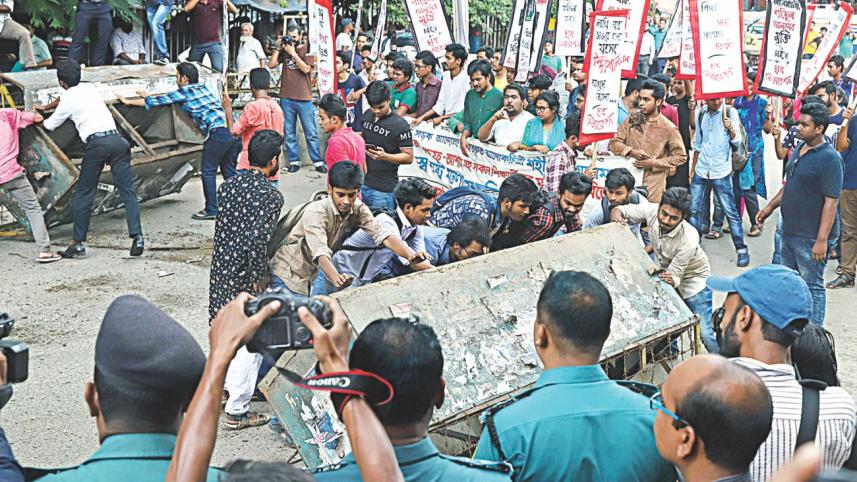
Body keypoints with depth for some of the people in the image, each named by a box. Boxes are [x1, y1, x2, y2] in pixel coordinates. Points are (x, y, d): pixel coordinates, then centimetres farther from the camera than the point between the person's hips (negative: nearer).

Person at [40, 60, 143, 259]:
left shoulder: (67, 102, 5)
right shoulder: (90, 88, 20)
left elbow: (50, 125, 24)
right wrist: (44, 107, 56)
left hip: (96, 144, -4)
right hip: (117, 140, 4)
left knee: (83, 194, 8)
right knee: (127, 191, 0)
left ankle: (77, 243, 11)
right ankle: (137, 237, -12)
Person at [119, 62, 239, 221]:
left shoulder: (185, 92, 1)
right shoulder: (201, 87, 24)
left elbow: (159, 101, 8)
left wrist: (129, 101, 18)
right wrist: (151, 96, 44)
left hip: (217, 133, -8)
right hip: (233, 130, 8)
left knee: (208, 172, 3)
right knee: (229, 171, 16)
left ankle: (211, 210, 6)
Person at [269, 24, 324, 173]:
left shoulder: (307, 49, 1)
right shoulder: (284, 50, 11)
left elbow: (306, 68, -13)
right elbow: (271, 65, 4)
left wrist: (293, 53, -13)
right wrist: (278, 48, -2)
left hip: (304, 98, -3)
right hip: (286, 98, 3)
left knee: (311, 133, -1)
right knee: (289, 133, 5)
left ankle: (317, 162, 3)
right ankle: (294, 161, 12)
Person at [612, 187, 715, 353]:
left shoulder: (689, 240, -37)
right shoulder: (652, 210, -26)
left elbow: (674, 276, -30)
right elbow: (619, 211, -13)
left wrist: (671, 280, -52)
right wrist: (617, 215, -36)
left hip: (692, 279, -5)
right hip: (665, 270, 5)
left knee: (705, 332, -9)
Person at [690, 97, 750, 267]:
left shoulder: (730, 112, -5)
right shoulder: (700, 113, 7)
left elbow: (737, 141, -12)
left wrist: (730, 129, -33)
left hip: (721, 172, -4)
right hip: (701, 171, 4)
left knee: (730, 212, -2)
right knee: (694, 210, 7)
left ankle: (741, 250, 4)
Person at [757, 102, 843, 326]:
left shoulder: (829, 158, -19)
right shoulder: (799, 149, 8)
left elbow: (831, 201, -21)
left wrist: (821, 240, -24)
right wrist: (770, 207, 20)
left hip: (810, 237, -9)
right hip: (790, 231, 9)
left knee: (812, 287, 1)